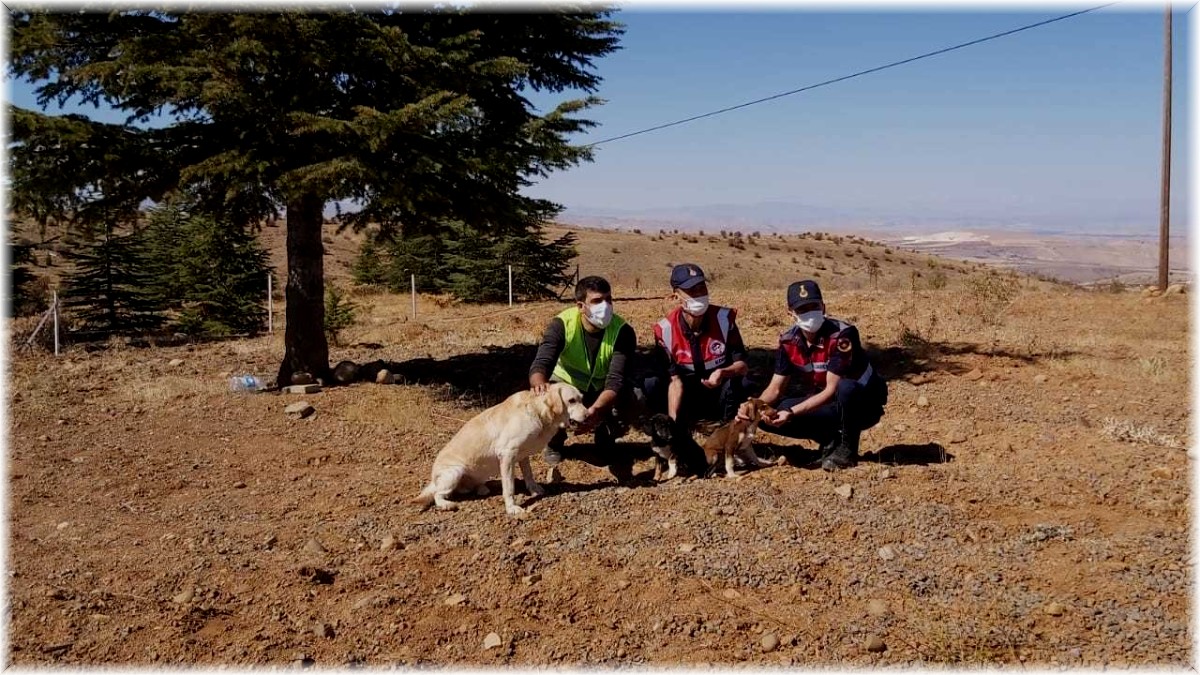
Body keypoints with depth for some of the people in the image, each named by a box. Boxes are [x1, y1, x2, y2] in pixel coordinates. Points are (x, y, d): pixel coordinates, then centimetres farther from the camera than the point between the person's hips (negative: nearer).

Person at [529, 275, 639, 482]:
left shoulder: (622, 331, -23)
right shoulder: (562, 324, -23)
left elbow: (616, 380, -33)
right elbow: (541, 363, -34)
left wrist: (596, 410, -54)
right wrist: (539, 383, -60)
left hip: (603, 393, 1)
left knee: (631, 399, -31)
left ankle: (606, 448, 0)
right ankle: (554, 451, -1)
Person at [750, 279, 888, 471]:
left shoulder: (841, 335, -25)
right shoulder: (788, 341, -8)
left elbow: (832, 390, -28)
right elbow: (776, 388, -4)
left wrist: (792, 412, -37)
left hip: (864, 404, -5)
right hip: (826, 405, 5)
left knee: (846, 388, -41)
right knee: (771, 417, -16)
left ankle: (847, 448, -14)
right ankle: (830, 439, 3)